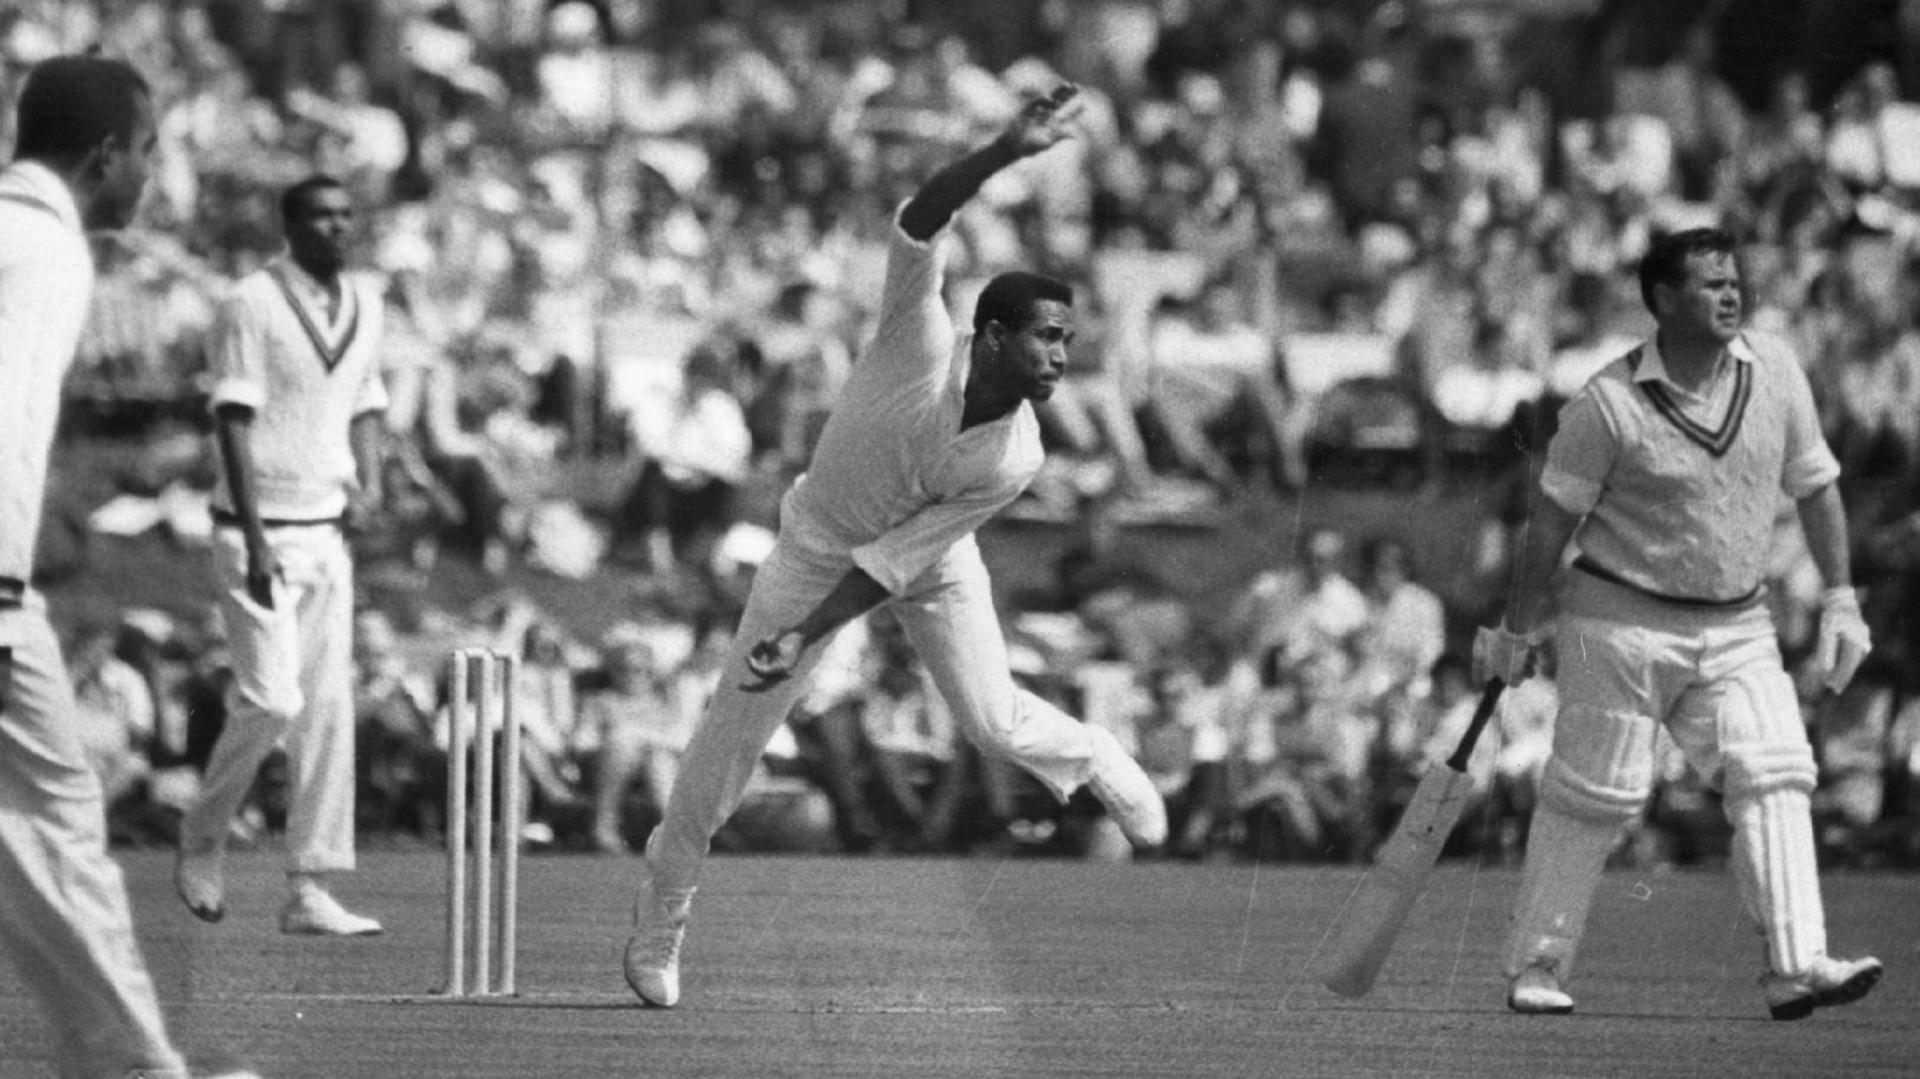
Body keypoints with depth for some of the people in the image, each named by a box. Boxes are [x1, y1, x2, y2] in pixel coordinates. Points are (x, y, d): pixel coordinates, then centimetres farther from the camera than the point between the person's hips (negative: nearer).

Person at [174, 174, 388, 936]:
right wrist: (254, 540, -21)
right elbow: (234, 422, -14)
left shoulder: (363, 304, 10)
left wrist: (370, 485, 1)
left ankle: (310, 889, 4)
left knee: (328, 709, 2)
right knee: (272, 700, -13)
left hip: (328, 531, 7)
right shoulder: (254, 304, -10)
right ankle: (202, 841, 11)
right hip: (261, 532, -7)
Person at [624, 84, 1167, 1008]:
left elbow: (900, 557, -23)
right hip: (821, 543, -2)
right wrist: (1004, 153, -62)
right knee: (735, 726, 0)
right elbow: (917, 225, -48)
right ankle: (660, 916, 17)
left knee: (993, 723, -7)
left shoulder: (1015, 458, -27)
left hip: (926, 560, 2)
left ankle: (1092, 761, 29)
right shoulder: (921, 340, -34)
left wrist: (805, 635, -28)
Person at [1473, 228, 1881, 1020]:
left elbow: (1814, 486, 11)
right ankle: (1536, 967, 15)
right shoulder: (1609, 404, -13)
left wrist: (1839, 599, 7)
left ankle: (1796, 966, -18)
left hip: (1737, 627, 4)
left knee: (1775, 775, -12)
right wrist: (1516, 633, -1)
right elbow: (1555, 519, -5)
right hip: (1623, 621, -4)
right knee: (1594, 796, 0)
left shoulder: (1774, 373, 0)